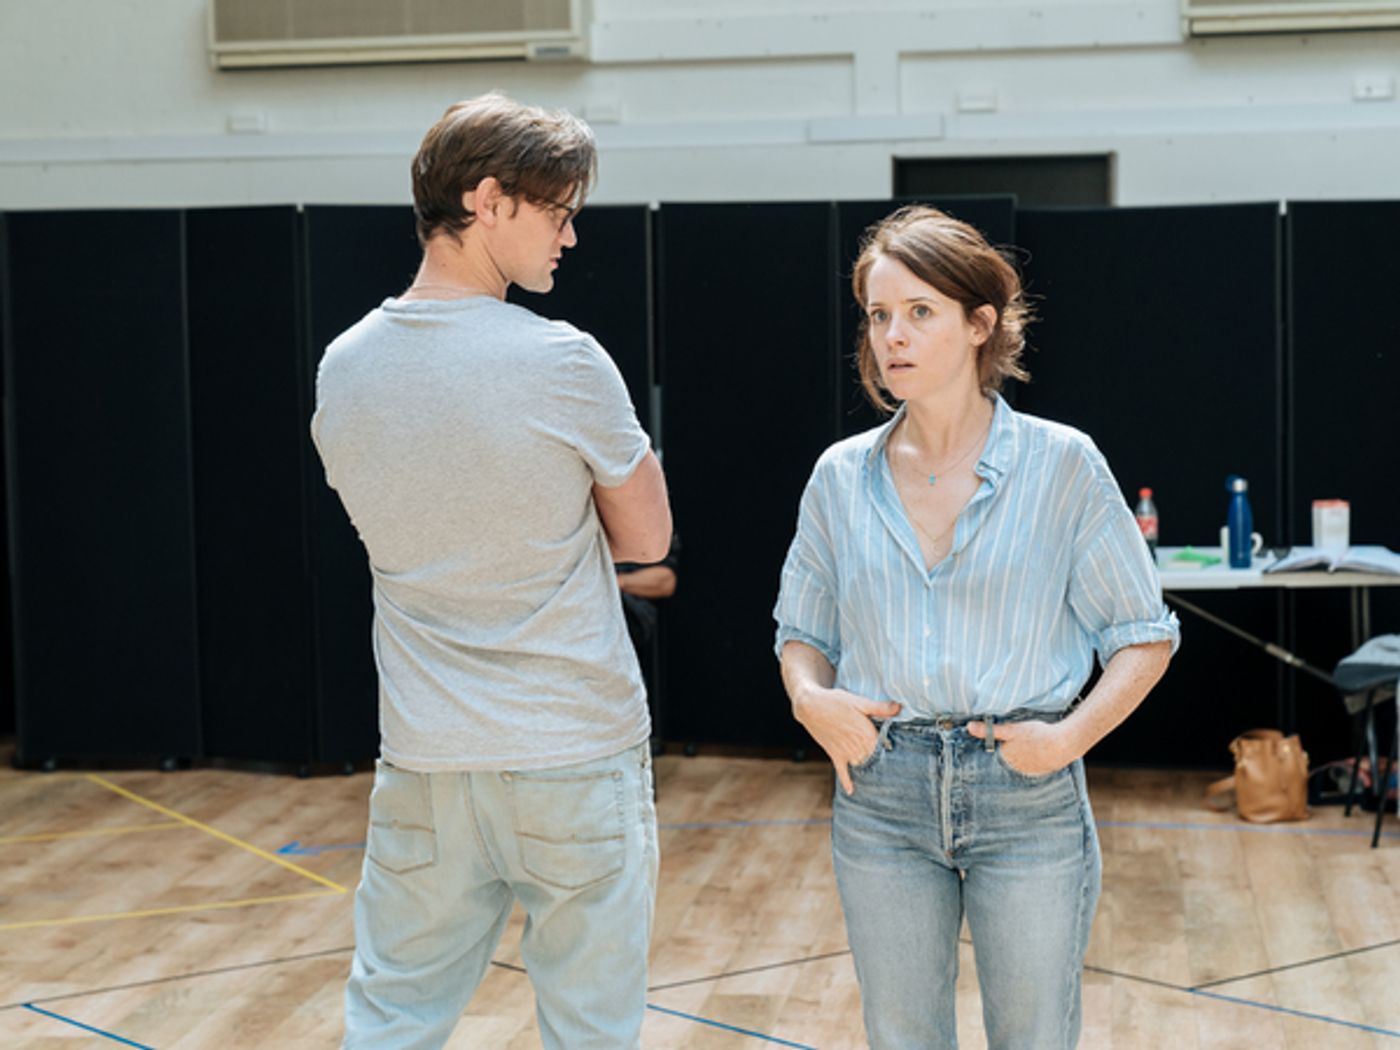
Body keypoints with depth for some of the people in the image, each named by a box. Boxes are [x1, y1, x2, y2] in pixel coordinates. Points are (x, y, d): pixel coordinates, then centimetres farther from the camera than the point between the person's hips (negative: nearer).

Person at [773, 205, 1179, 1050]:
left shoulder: (1062, 465, -4)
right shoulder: (843, 476, 5)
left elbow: (1146, 636, 0)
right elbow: (803, 632, 14)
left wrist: (1071, 734, -14)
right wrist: (810, 696, -7)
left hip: (1028, 795, -2)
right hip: (882, 797, 3)